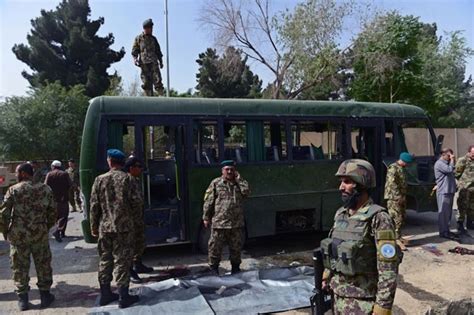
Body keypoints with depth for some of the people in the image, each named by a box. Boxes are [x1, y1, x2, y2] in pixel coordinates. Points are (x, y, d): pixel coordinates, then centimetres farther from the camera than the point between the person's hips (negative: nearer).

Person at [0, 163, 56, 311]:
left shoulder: (13, 190, -7)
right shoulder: (45, 189, 0)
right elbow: (52, 212, 2)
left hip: (18, 235, -1)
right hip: (40, 234, 2)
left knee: (20, 267, 12)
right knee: (43, 265, 13)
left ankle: (22, 299, 20)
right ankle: (45, 295, 22)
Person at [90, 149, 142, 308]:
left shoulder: (99, 180, 1)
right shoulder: (127, 179, -6)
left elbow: (94, 206, 2)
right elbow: (136, 203, -9)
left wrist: (94, 226, 12)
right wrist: (132, 218, 9)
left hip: (104, 227, 3)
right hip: (124, 227, -3)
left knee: (105, 260, 15)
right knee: (122, 261, 3)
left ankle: (105, 294, 25)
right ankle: (123, 297, 9)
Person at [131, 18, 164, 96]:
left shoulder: (153, 39, 18)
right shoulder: (138, 38, 9)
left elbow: (158, 51, 22)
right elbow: (134, 51, 6)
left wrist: (161, 61, 15)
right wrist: (135, 59, -10)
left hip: (154, 62, 2)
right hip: (144, 63, -2)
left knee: (157, 80, -10)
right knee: (147, 82, -3)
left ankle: (161, 96, -12)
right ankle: (149, 97, -1)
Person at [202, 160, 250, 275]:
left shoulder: (239, 183, 9)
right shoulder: (216, 183, -1)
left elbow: (246, 192, -11)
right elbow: (208, 202, -1)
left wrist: (238, 178, -6)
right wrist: (206, 218, -4)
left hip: (236, 223, 3)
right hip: (219, 222, -3)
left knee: (236, 246, 15)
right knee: (215, 246, 5)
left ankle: (235, 267, 32)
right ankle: (213, 267, 23)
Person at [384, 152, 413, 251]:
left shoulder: (401, 168, 17)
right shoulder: (393, 168, -14)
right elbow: (392, 183, -22)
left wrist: (403, 196, 17)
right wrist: (398, 196, -21)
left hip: (401, 197, 10)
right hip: (394, 197, -10)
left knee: (402, 217, 13)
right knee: (397, 219, -10)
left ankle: (398, 236, 24)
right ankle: (397, 240, -7)